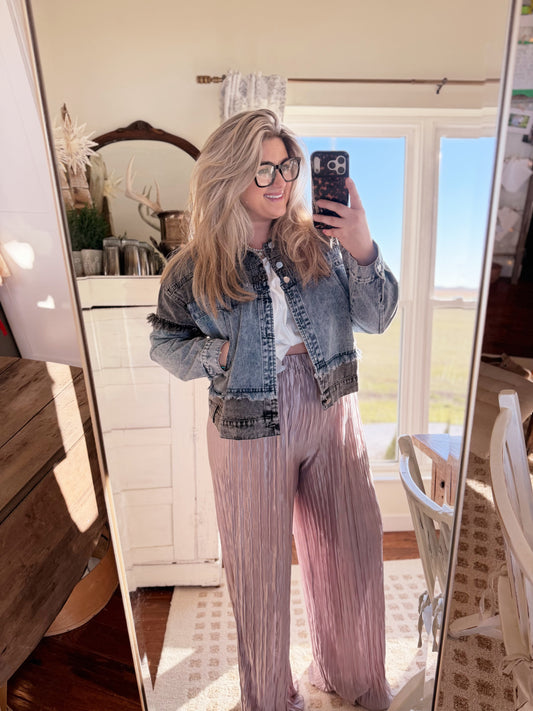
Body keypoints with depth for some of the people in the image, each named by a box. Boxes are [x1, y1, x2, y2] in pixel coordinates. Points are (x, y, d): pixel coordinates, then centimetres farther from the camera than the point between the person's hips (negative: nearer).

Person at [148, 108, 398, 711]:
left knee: (353, 553, 18)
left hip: (331, 417, 3)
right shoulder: (196, 268, -6)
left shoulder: (319, 242, -2)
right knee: (260, 569, 14)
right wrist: (222, 354, -14)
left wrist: (361, 249, -18)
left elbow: (376, 319, -3)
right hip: (251, 432, -2)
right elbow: (164, 344, 4)